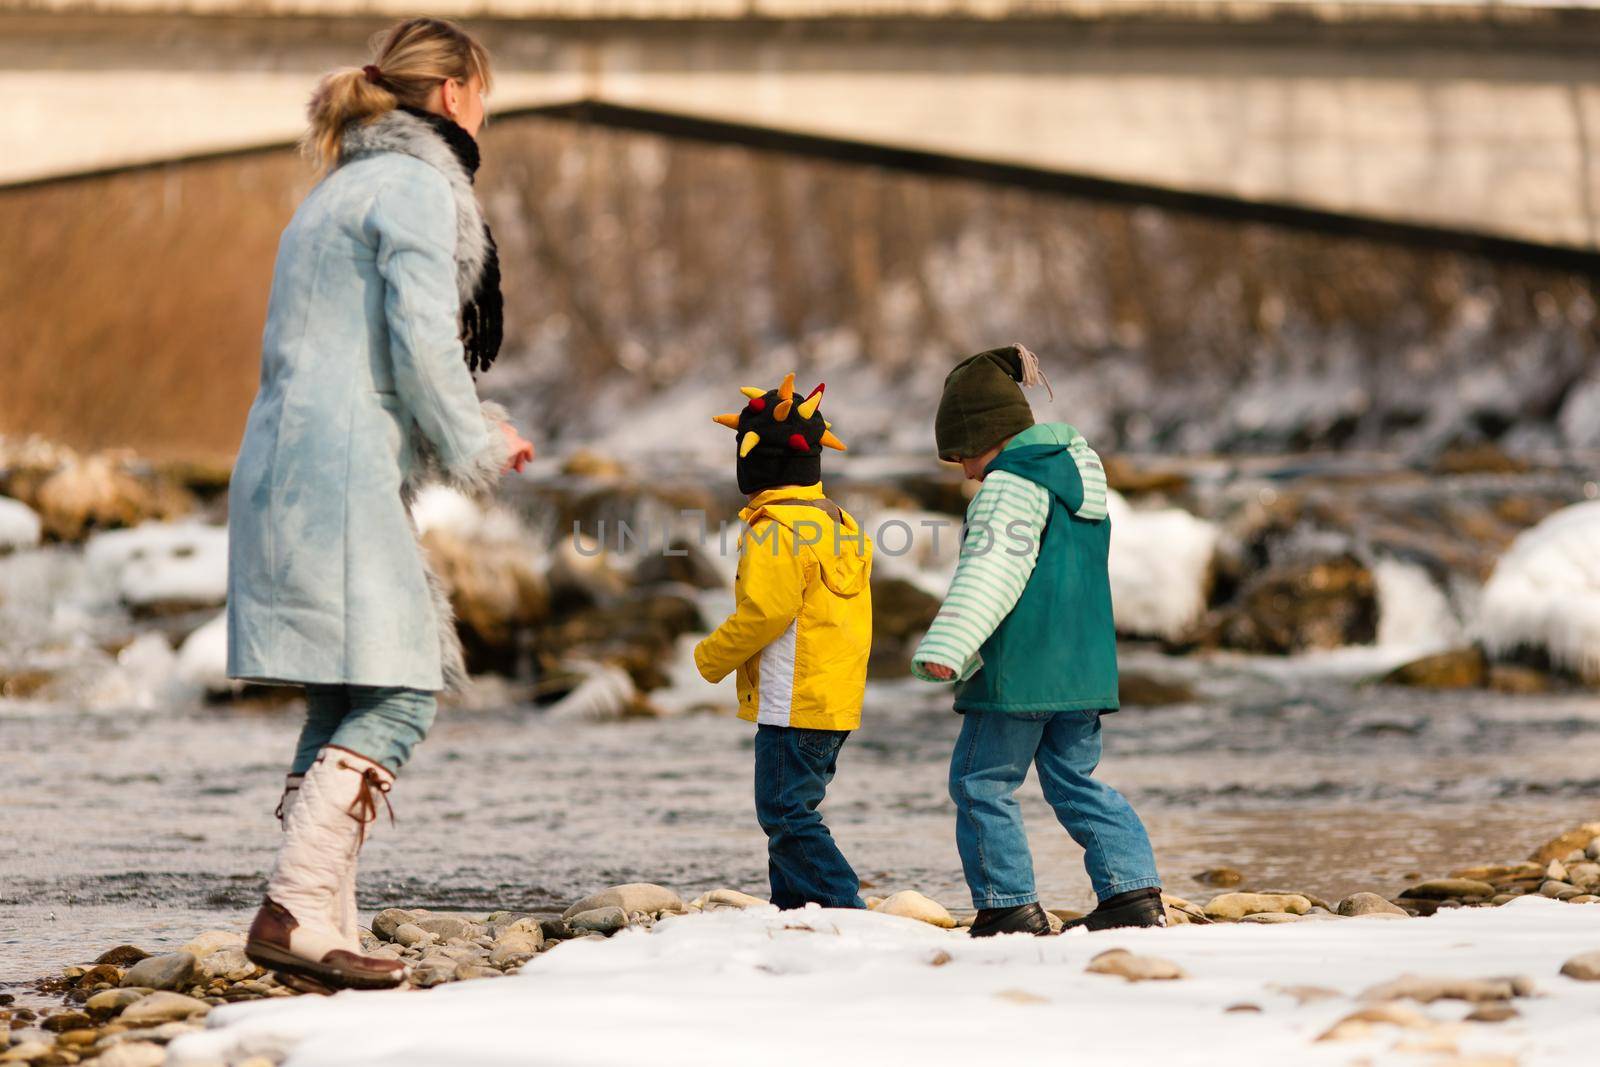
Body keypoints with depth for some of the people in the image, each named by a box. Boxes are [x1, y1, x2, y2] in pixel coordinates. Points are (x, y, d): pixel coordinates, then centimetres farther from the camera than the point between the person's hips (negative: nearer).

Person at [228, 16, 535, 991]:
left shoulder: (343, 189, 25)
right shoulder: (418, 186, -5)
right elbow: (422, 340, -15)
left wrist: (470, 429, 24)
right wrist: (474, 449, -2)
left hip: (295, 463, 10)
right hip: (345, 470, -10)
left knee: (348, 705, 9)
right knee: (396, 697, -13)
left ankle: (323, 923, 5)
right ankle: (296, 913, -21)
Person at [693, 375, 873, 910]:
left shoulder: (775, 531, -16)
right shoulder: (841, 525, 14)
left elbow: (767, 611, -22)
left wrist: (712, 657, -7)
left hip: (792, 701, -10)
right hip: (837, 700, 10)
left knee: (787, 817, -7)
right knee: (793, 813, 16)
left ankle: (846, 911, -14)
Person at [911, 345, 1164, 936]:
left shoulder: (1010, 487, -12)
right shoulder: (1080, 479, 18)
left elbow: (987, 573, -25)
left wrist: (945, 648, -34)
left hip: (1018, 673, -9)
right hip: (1085, 668, 9)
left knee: (981, 782, 0)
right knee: (1076, 782, 14)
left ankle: (1009, 904, -2)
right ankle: (1134, 890, 5)